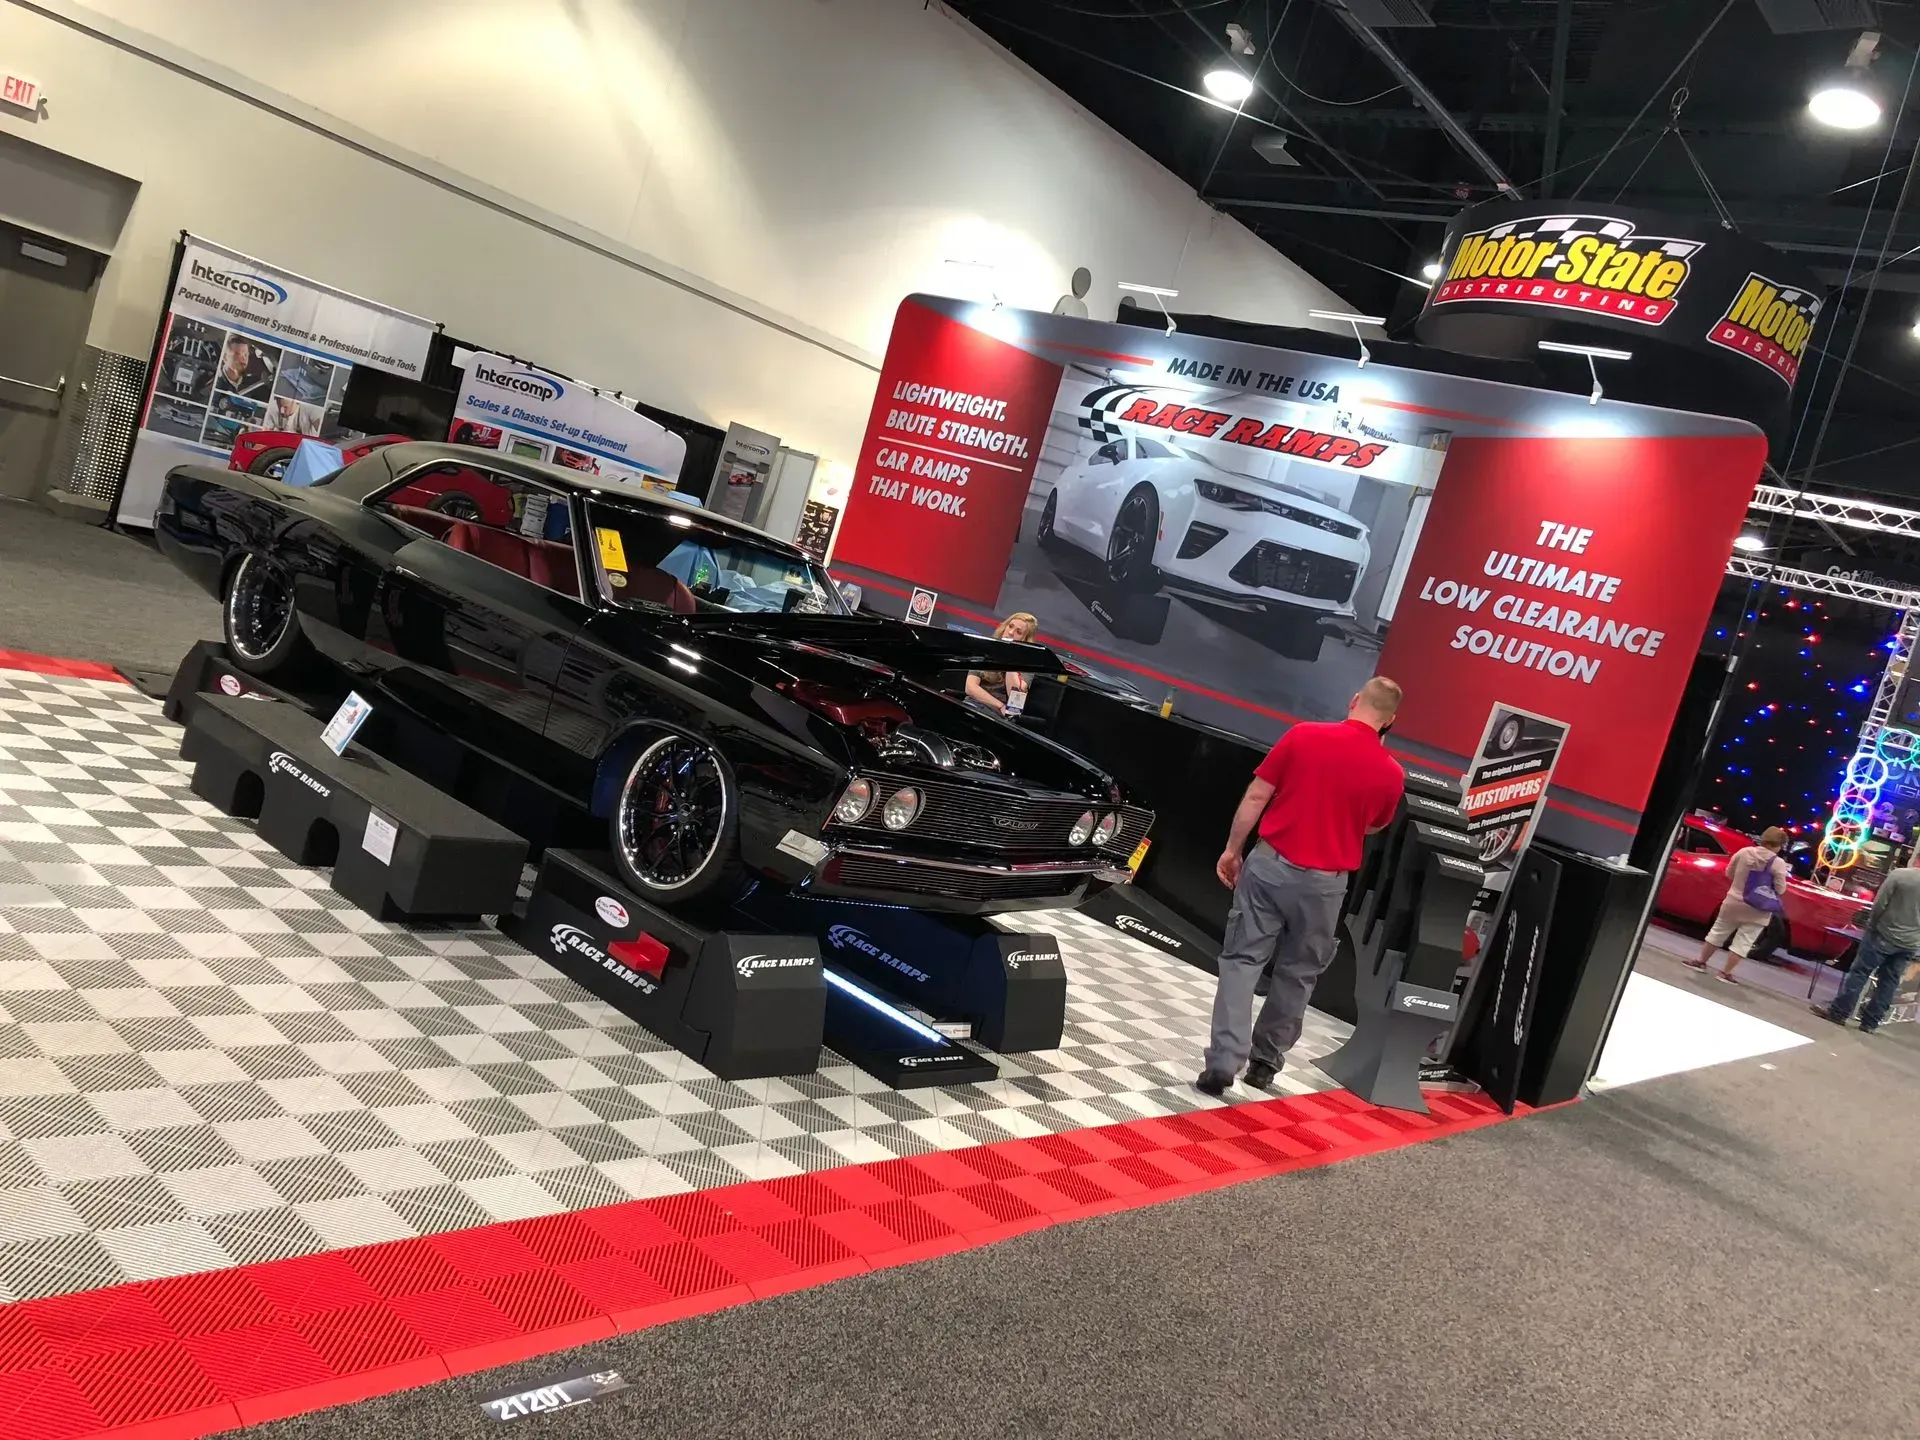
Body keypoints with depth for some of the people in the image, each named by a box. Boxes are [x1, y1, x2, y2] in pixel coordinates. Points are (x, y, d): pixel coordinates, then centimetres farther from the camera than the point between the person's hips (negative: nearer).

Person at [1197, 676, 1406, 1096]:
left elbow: (1255, 797, -4)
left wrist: (1232, 849, 6)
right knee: (1298, 974, 17)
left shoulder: (1302, 735, -6)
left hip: (1271, 863, 0)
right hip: (1324, 884, 1)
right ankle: (1265, 1061, 25)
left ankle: (1224, 1062, -6)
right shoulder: (1391, 773, -5)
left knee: (1242, 960, 3)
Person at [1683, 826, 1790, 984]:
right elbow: (1780, 890, -12)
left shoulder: (1744, 852, -5)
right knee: (1743, 942, 5)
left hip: (1733, 902, 3)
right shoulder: (1778, 863, -15)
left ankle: (1700, 961, 24)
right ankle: (1726, 973, 6)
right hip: (1757, 911, -3)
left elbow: (1729, 873, 6)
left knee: (1717, 932, 17)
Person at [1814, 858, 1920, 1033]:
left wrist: (1871, 926, 1)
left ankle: (1839, 1011, 2)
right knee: (1888, 982, 9)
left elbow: (1879, 905, -12)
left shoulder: (1900, 875, -14)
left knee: (1859, 972, 3)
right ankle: (1870, 1022, 12)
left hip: (1885, 935, -4)